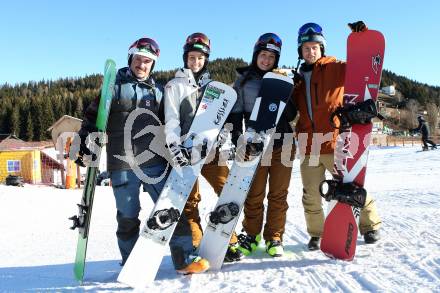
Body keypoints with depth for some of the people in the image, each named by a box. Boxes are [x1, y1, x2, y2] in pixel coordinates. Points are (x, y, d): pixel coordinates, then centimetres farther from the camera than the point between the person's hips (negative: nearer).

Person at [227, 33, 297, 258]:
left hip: (283, 143, 2)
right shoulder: (244, 80, 8)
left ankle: (274, 237, 17)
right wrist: (237, 137, -9)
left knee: (278, 194, 5)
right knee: (254, 194, 2)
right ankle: (251, 235, 19)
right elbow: (235, 112, 4)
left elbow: (291, 114, 8)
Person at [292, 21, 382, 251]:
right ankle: (316, 234, 26)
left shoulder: (334, 69, 2)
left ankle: (370, 225, 28)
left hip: (335, 143, -4)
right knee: (311, 195, 8)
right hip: (309, 148, 4)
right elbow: (294, 110, 22)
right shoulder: (299, 78, 16)